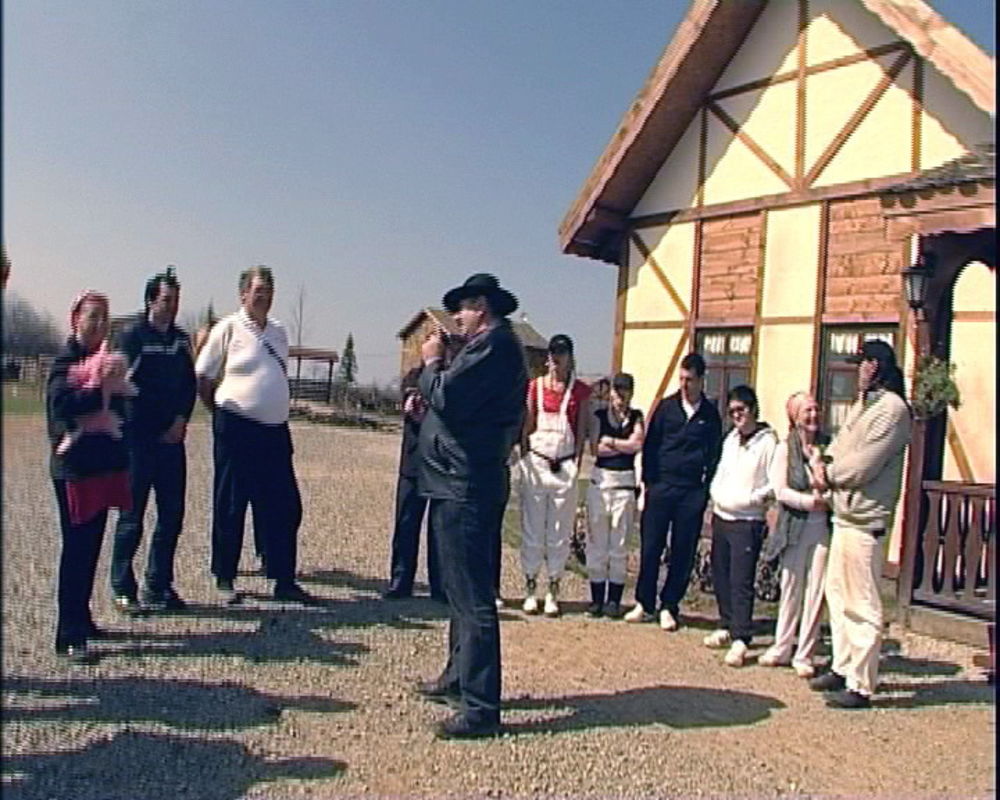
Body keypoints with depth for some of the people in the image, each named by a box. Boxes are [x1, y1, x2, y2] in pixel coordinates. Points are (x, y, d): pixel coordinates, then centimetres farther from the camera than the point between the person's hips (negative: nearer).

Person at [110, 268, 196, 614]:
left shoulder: (181, 339, 11)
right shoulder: (134, 336, -5)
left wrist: (181, 420, -2)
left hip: (172, 439, 5)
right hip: (138, 439, -5)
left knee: (172, 514, 8)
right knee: (132, 516, 1)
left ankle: (158, 586, 20)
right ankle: (123, 589, 14)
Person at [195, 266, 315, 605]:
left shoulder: (279, 330, 11)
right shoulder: (228, 328, -5)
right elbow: (202, 377, -2)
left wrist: (277, 412, 14)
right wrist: (221, 412, 3)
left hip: (275, 429, 6)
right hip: (237, 430, -5)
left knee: (285, 507, 5)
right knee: (230, 506, 5)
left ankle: (284, 580, 15)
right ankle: (224, 580, 18)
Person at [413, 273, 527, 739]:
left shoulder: (494, 343, -14)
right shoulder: (493, 345, 19)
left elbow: (447, 397, -21)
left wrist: (432, 363, -4)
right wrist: (437, 366, 9)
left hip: (465, 487, -11)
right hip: (464, 485, 11)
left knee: (472, 596, -7)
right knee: (463, 589, 20)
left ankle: (480, 707, 0)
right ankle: (458, 678, 34)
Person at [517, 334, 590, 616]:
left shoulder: (580, 390, 5)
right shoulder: (535, 386, 8)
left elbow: (581, 429, 4)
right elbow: (527, 425, 8)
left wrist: (577, 462, -4)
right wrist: (524, 458, 1)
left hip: (565, 465, -1)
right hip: (536, 461, 1)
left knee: (560, 530, 3)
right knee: (532, 527, 3)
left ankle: (553, 591, 12)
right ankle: (530, 588, 12)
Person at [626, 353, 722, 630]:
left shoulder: (710, 414, 6)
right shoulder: (667, 406, 5)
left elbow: (714, 454, 10)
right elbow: (650, 444, 7)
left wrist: (706, 488, 2)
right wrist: (648, 481, 1)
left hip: (692, 492, 0)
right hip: (661, 486, 0)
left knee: (683, 553, 4)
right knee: (650, 548, 1)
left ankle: (668, 607, 16)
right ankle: (644, 604, 14)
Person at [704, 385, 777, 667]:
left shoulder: (768, 442, -9)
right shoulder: (730, 439, 14)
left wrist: (753, 498, -18)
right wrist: (715, 499, 8)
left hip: (747, 522, -7)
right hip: (721, 518, 7)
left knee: (741, 583, -9)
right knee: (720, 577, 13)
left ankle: (740, 639, -6)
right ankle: (727, 627, 27)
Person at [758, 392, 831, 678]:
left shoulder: (828, 447, 4)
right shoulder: (785, 449, 1)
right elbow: (780, 491, -6)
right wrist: (812, 501, -15)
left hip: (823, 528, 1)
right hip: (795, 528, -1)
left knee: (815, 593, 2)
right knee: (790, 589, 9)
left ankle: (804, 655, 13)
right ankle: (781, 649, 22)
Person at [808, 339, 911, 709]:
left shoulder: (892, 408, -15)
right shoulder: (862, 405, 17)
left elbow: (861, 466, -21)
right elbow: (839, 445, 17)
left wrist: (828, 473, -4)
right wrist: (820, 462, -5)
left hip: (863, 521, -10)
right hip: (844, 515, 10)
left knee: (861, 604, -3)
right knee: (837, 593, 18)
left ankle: (861, 685, 5)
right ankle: (843, 667, 30)